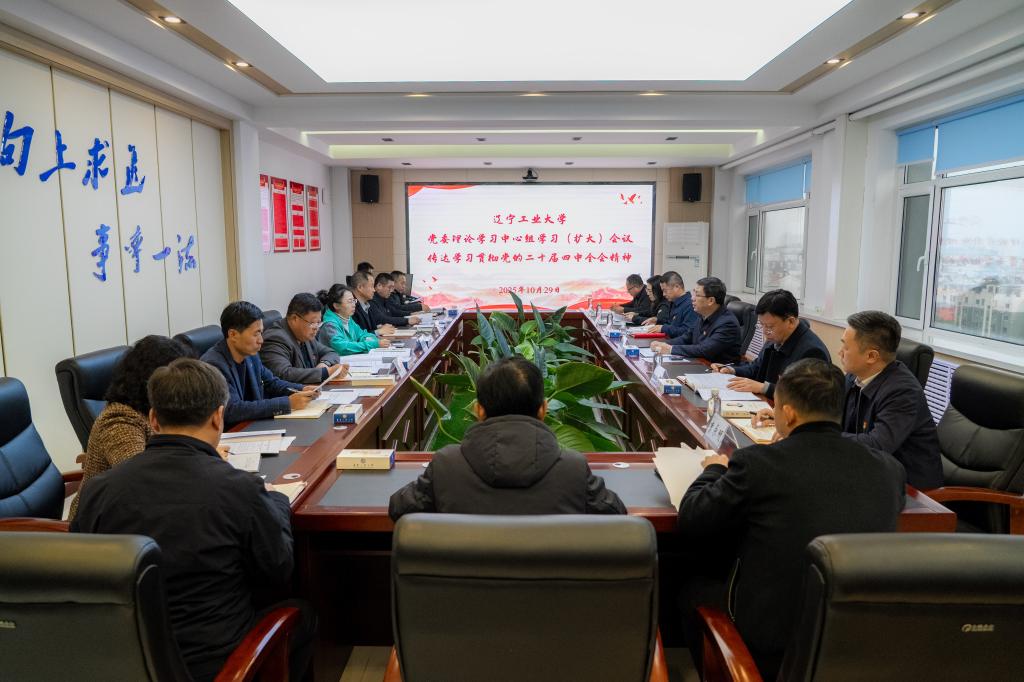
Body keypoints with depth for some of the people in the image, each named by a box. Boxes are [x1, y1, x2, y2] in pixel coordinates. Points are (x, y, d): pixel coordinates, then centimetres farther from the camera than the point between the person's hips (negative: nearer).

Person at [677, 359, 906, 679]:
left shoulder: (757, 462, -20)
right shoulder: (888, 468, -7)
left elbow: (690, 523, -7)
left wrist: (715, 470, 11)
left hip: (768, 642, -4)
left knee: (695, 586, 24)